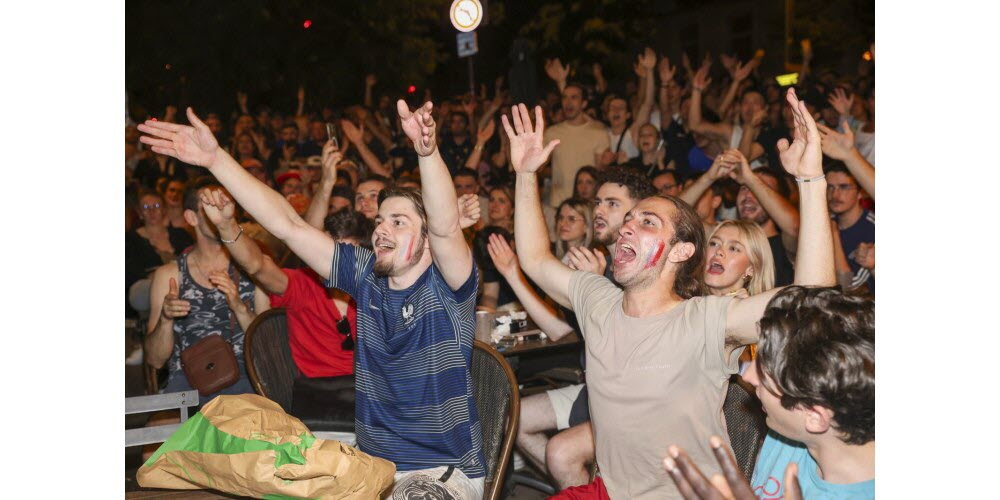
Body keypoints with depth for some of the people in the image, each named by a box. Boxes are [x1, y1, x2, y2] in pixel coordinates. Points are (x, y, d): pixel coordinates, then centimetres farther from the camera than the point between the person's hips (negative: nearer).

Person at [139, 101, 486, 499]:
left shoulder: (447, 286, -8)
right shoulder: (367, 276, 5)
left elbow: (446, 228, -29)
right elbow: (287, 224, 2)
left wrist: (428, 151, -46)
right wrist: (215, 158, -3)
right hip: (372, 466, 5)